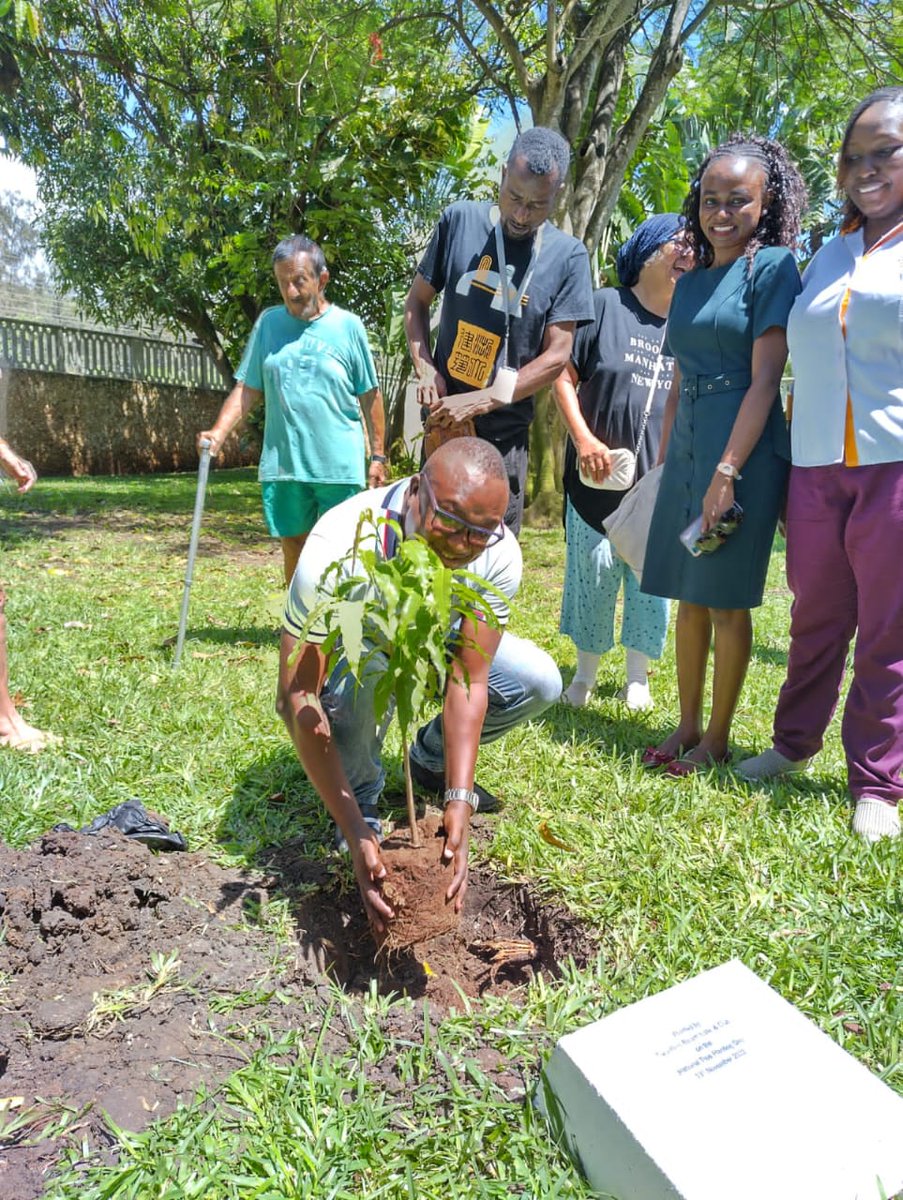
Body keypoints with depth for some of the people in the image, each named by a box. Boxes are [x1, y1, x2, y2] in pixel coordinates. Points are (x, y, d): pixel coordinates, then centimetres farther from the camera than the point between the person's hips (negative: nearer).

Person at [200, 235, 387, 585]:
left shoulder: (348, 326, 1)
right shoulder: (268, 322, 7)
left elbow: (370, 396, 4)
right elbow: (248, 389, 6)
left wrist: (378, 455, 2)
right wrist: (219, 432, -8)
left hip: (339, 465, -2)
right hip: (282, 463, 3)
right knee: (293, 545, 12)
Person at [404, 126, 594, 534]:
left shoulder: (568, 255, -4)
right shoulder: (460, 220, -1)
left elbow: (556, 355, -7)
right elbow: (416, 303, 7)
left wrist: (482, 401, -16)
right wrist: (426, 369, -11)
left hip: (504, 429, -1)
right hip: (443, 414, 1)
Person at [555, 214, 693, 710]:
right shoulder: (605, 305, 2)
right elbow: (564, 377, 0)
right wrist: (584, 439, -10)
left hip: (662, 479, 3)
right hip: (599, 471, -2)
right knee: (593, 571, 2)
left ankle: (637, 677, 21)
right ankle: (585, 673, 20)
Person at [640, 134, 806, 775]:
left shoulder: (773, 266, -4)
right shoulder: (691, 281, 16)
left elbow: (764, 380, -13)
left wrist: (727, 470, -19)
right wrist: (664, 460, 14)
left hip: (744, 449, -7)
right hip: (687, 447, 7)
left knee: (726, 599, -1)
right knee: (689, 594, 10)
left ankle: (717, 737, 14)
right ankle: (688, 724, 23)